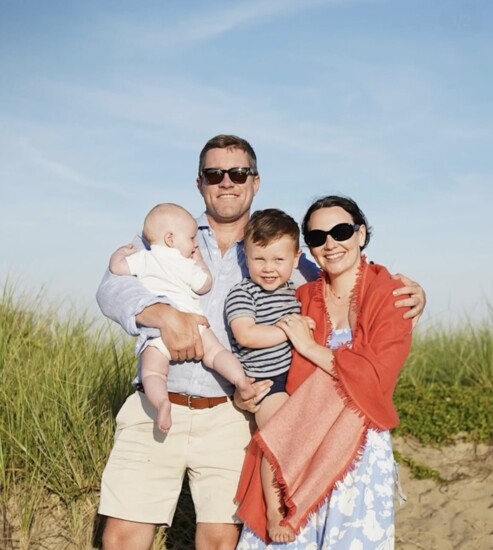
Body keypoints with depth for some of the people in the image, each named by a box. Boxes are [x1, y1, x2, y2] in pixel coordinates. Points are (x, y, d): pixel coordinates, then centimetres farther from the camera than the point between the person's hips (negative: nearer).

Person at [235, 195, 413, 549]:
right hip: (299, 444, 4)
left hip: (359, 447, -3)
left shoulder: (389, 297, -5)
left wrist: (311, 348, -12)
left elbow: (376, 377, -15)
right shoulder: (303, 299, 8)